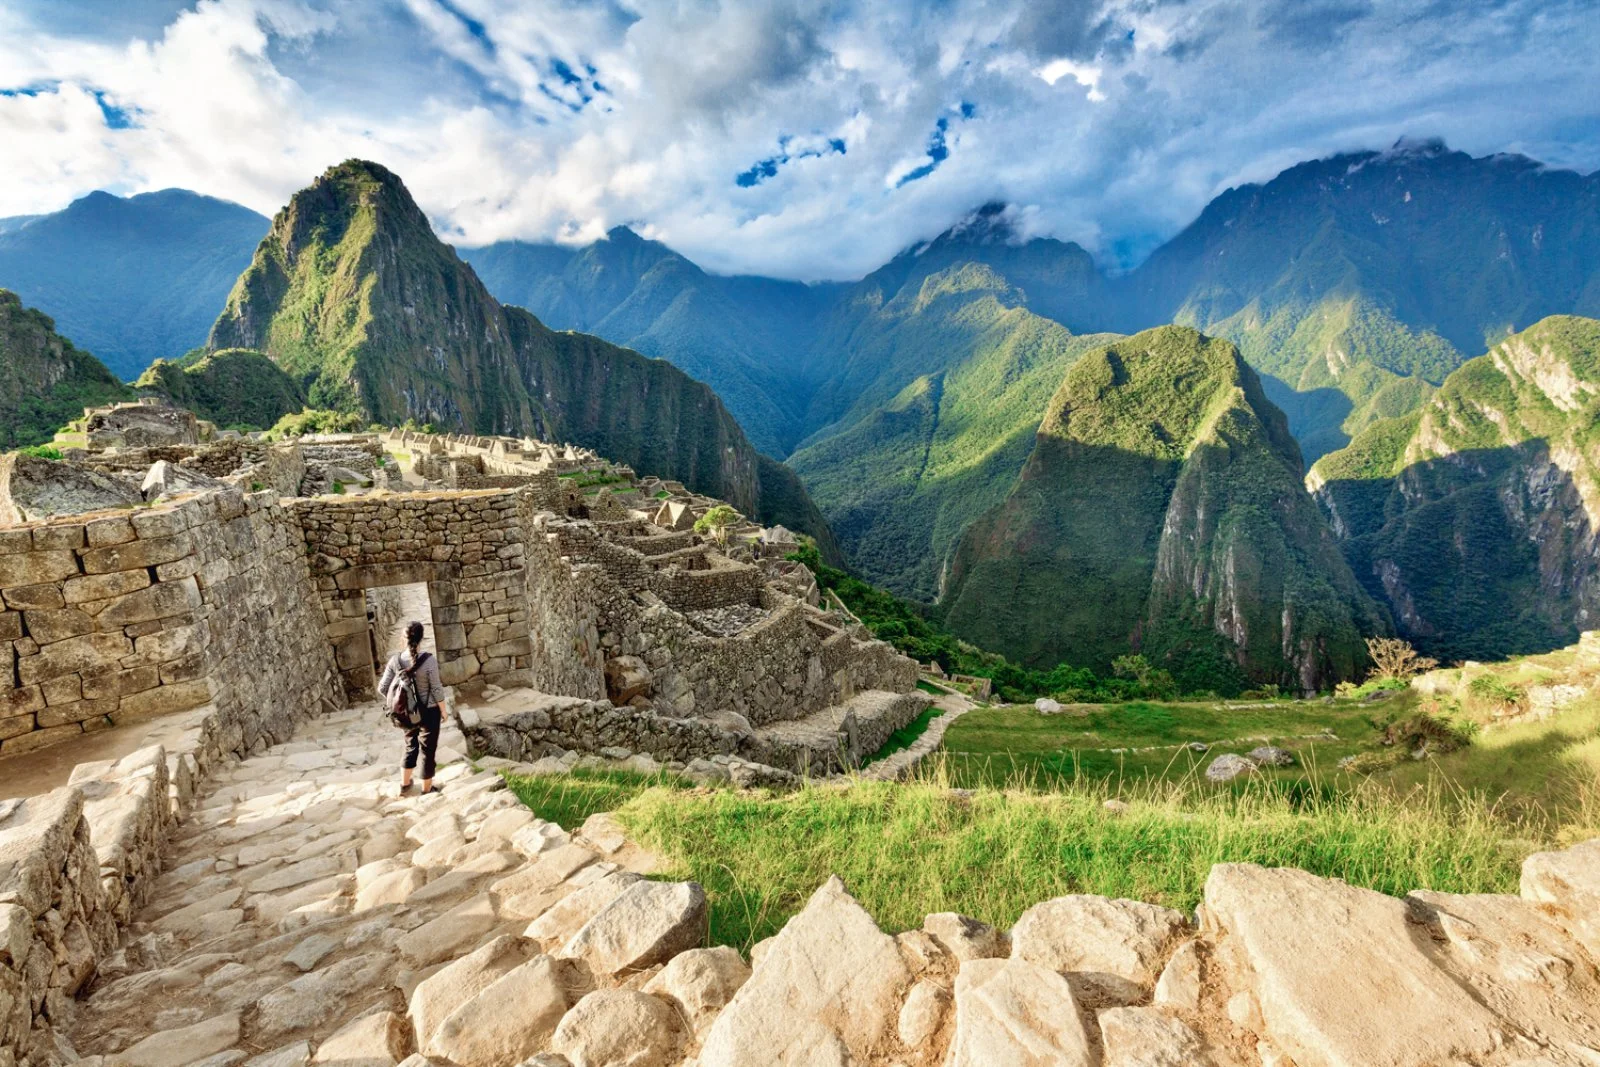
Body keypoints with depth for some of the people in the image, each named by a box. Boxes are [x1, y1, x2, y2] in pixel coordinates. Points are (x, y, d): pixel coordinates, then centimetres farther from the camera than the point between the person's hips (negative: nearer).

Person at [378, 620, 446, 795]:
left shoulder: (395, 660, -11)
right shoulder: (429, 659, -24)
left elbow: (383, 688, -4)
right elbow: (436, 689, -17)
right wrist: (443, 710, -3)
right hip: (429, 711, -4)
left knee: (410, 746, 26)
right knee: (427, 750, 12)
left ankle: (405, 783, 39)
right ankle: (427, 788, 26)